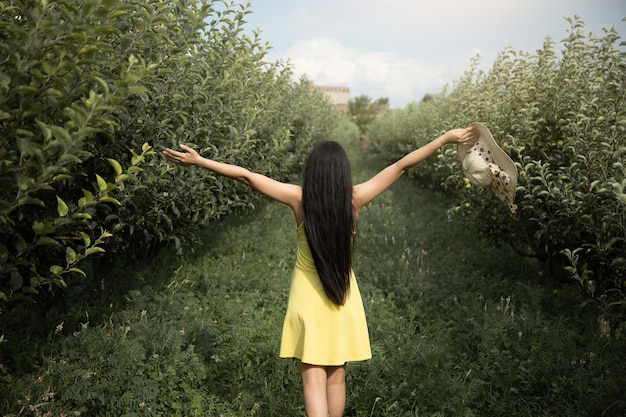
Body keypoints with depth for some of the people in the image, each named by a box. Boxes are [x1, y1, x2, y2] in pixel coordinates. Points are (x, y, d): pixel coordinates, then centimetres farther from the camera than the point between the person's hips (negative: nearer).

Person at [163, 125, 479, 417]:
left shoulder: (299, 199, -15)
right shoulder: (355, 199, -13)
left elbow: (246, 175, -10)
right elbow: (401, 166, -7)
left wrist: (198, 160, -2)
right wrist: (447, 137, 1)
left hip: (308, 297, -2)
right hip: (343, 297, 2)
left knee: (314, 378, 2)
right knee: (336, 376, 17)